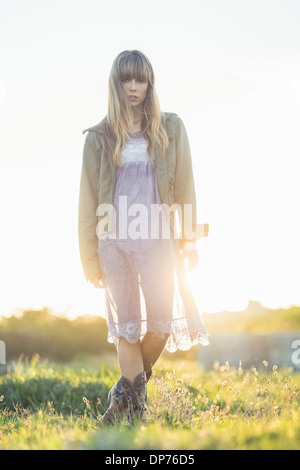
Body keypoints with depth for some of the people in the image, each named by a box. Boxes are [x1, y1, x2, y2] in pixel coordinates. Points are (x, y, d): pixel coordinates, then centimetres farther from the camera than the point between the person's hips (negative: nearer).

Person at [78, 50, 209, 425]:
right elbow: (88, 201, 7)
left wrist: (188, 242, 1)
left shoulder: (170, 129, 8)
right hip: (115, 239, 1)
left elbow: (184, 189, 7)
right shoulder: (100, 137, 7)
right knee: (126, 323, 3)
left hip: (158, 237, 0)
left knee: (163, 319, -9)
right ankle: (136, 407, 13)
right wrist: (91, 257, 2)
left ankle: (127, 390, 14)